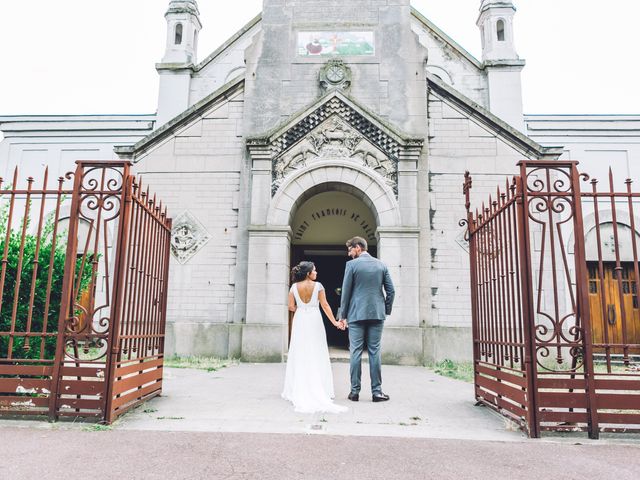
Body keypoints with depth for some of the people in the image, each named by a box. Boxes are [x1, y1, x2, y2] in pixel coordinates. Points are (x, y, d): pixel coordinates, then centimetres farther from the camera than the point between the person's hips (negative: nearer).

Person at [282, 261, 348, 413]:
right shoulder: (317, 285, -6)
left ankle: (298, 390, 10)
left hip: (300, 321, 2)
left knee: (300, 356, 8)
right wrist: (334, 322, -3)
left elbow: (291, 307, 0)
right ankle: (318, 389, 8)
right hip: (314, 321, -2)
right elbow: (325, 305, -8)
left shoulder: (294, 287, 0)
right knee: (316, 356, 6)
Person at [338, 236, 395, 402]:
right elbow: (391, 291, 5)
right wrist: (386, 311, 15)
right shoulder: (381, 265, 7)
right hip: (377, 314, 3)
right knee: (375, 352, 6)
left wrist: (343, 315, 3)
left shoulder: (352, 264, -4)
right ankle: (376, 391, 8)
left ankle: (355, 391, 7)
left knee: (355, 352, 3)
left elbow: (346, 292, -4)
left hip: (356, 314, -3)